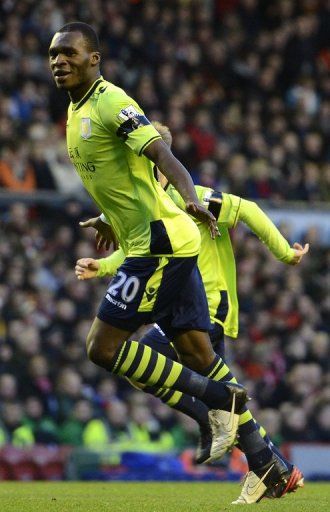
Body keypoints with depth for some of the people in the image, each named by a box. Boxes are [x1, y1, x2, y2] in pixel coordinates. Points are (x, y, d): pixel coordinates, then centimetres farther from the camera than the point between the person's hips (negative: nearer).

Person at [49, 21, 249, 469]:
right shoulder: (79, 110, 14)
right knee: (196, 352, 8)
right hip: (163, 244, 9)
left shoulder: (110, 102, -14)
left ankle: (218, 400, -3)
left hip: (159, 245, -9)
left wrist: (190, 198, -44)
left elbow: (161, 154, -28)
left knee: (103, 347, -8)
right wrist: (110, 217, 45)